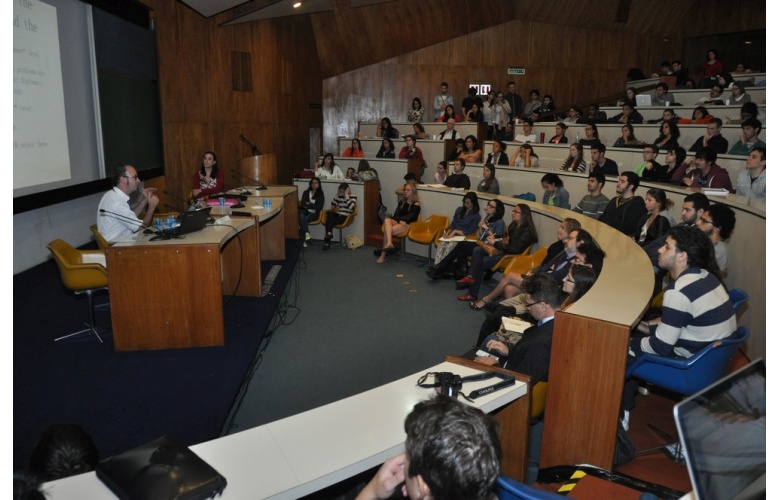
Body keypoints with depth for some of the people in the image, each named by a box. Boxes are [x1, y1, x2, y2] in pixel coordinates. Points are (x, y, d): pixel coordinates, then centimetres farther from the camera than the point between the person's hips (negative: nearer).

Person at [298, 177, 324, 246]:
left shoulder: (321, 195, 6)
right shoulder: (306, 192, 13)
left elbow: (320, 207, -5)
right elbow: (302, 204, 3)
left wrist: (308, 204, -5)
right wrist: (312, 205, -11)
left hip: (314, 213, -2)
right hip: (305, 211, 2)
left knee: (303, 219, -33)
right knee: (301, 216, -36)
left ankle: (303, 240, -36)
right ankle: (306, 234, -44)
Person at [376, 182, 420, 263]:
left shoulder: (416, 204, 2)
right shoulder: (401, 202, 19)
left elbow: (410, 217, -8)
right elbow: (396, 215, 9)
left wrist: (401, 219, -9)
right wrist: (400, 220, -11)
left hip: (407, 224, -5)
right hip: (397, 222, 5)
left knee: (387, 231, -29)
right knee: (387, 219, -31)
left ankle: (383, 254, -27)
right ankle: (389, 243, -50)